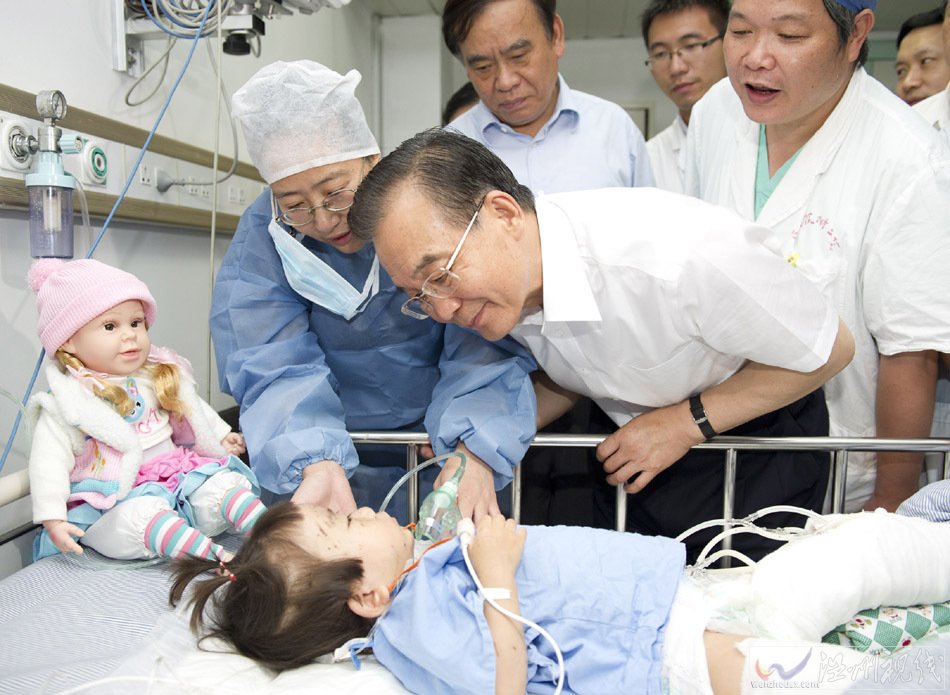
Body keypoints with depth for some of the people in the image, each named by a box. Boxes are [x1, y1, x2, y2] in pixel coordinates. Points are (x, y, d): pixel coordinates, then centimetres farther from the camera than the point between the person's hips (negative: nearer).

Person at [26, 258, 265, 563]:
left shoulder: (162, 376, 10)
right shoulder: (66, 401, -7)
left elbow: (192, 409, 27)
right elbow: (50, 459, -11)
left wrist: (221, 435, 29)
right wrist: (52, 517, -18)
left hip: (177, 475, 6)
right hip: (116, 501, -5)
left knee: (224, 481, -17)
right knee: (142, 514, -36)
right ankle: (218, 555, -46)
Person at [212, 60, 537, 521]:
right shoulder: (260, 240, -8)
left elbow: (485, 342, -16)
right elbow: (277, 370, -14)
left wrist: (475, 453, -32)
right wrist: (318, 466, -33)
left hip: (447, 443, -1)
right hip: (343, 455, 2)